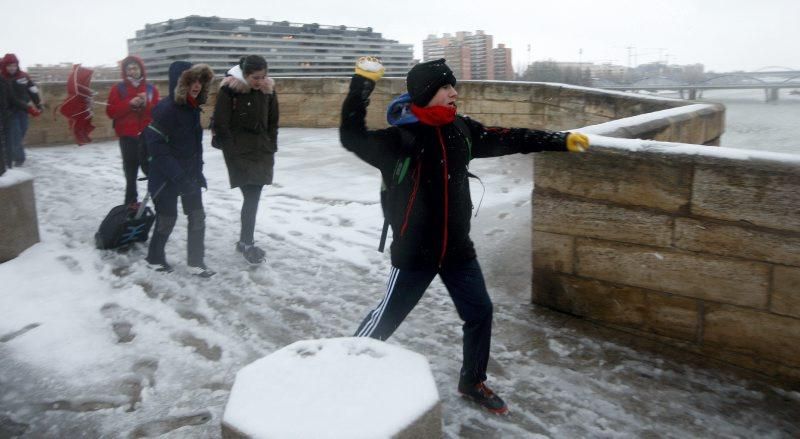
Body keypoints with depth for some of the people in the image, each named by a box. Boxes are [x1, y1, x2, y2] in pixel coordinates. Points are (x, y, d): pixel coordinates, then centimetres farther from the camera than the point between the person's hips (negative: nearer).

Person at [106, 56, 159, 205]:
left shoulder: (151, 89, 8)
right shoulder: (118, 89, 4)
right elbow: (111, 112, -5)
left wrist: (146, 104, -15)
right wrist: (129, 103, -16)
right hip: (128, 137, -1)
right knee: (131, 171, 5)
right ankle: (131, 204, 14)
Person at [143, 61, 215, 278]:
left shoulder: (193, 108, 4)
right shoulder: (165, 109, -21)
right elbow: (156, 146, -23)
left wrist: (198, 171, 8)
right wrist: (177, 175, -26)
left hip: (189, 174, 7)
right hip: (165, 177, -7)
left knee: (197, 216, 5)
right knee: (167, 219, 7)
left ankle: (196, 262, 16)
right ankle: (155, 258, 29)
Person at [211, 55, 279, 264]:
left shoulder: (268, 90, 4)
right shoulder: (230, 90, -12)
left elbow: (273, 122, 13)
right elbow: (221, 125, -10)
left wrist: (271, 148, 8)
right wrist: (232, 152, -11)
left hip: (262, 153, 5)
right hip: (240, 155, -5)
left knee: (253, 197, 8)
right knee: (251, 198, -10)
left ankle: (245, 239, 23)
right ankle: (247, 243, 0)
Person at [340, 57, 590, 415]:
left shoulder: (461, 130, 1)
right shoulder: (399, 138, -16)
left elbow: (510, 139, 8)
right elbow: (353, 137, -21)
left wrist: (562, 140, 9)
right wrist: (362, 83, -30)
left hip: (457, 248, 6)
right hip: (414, 251, -6)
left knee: (480, 311, 13)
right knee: (388, 316, 6)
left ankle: (473, 382, 35)